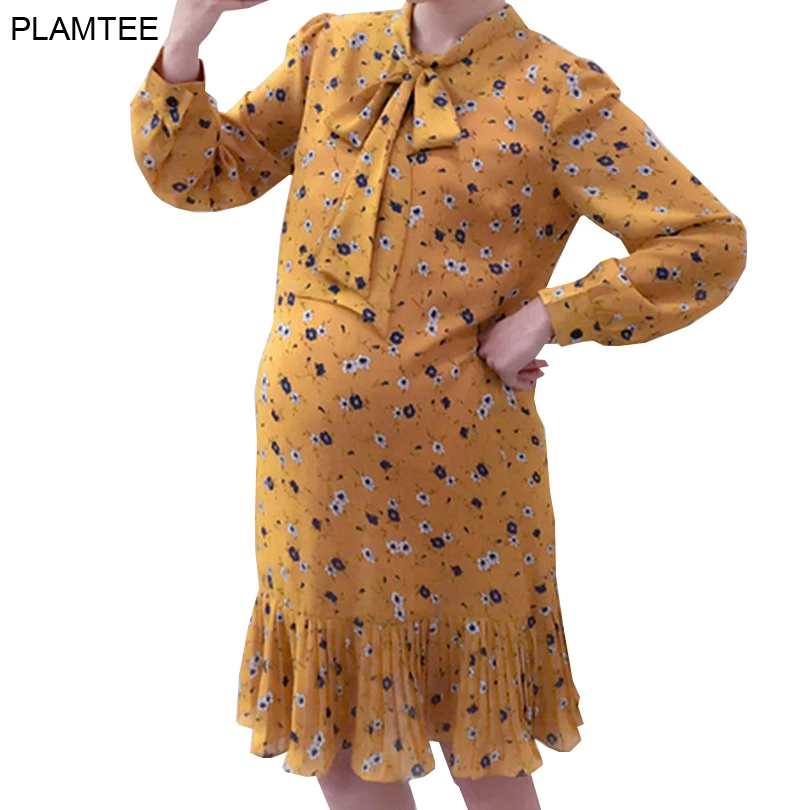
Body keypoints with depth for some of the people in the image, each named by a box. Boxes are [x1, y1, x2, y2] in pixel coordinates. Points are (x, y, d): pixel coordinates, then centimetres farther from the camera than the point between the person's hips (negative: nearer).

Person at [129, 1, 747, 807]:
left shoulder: (559, 96, -6)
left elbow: (711, 243, -9)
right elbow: (196, 175, 8)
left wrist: (548, 319, -15)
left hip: (455, 476, -3)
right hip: (311, 464, 4)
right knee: (341, 745, 19)